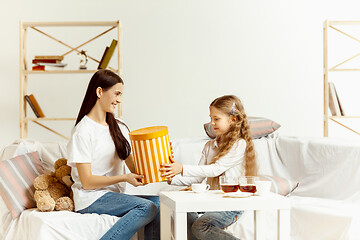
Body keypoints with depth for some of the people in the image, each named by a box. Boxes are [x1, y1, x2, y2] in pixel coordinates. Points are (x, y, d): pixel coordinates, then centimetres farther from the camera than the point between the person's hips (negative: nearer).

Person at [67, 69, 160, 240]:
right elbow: (87, 182, -12)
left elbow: (134, 166, 10)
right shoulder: (82, 131, -8)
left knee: (157, 202, -22)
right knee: (148, 208, -28)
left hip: (115, 197, 6)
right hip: (91, 200, -6)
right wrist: (124, 178, -22)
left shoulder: (119, 128, 15)